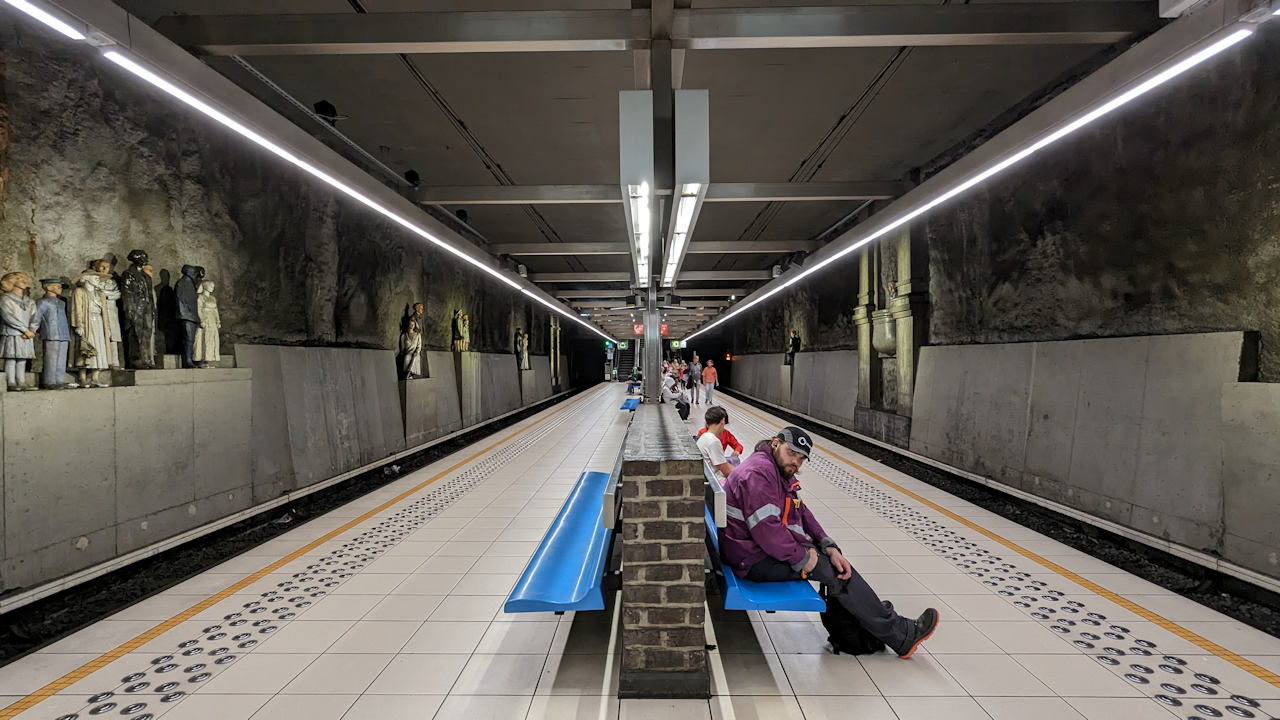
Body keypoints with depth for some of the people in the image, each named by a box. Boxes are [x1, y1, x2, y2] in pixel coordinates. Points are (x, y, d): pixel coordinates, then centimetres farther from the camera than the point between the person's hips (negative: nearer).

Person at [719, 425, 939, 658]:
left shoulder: (781, 473, 12)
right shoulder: (759, 472, -22)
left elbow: (801, 514, 7)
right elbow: (766, 529, -29)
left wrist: (829, 547, -6)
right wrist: (802, 557, -18)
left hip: (768, 550, 10)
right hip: (756, 560, -10)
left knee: (835, 562, 9)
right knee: (835, 570, -7)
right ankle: (902, 635, 5)